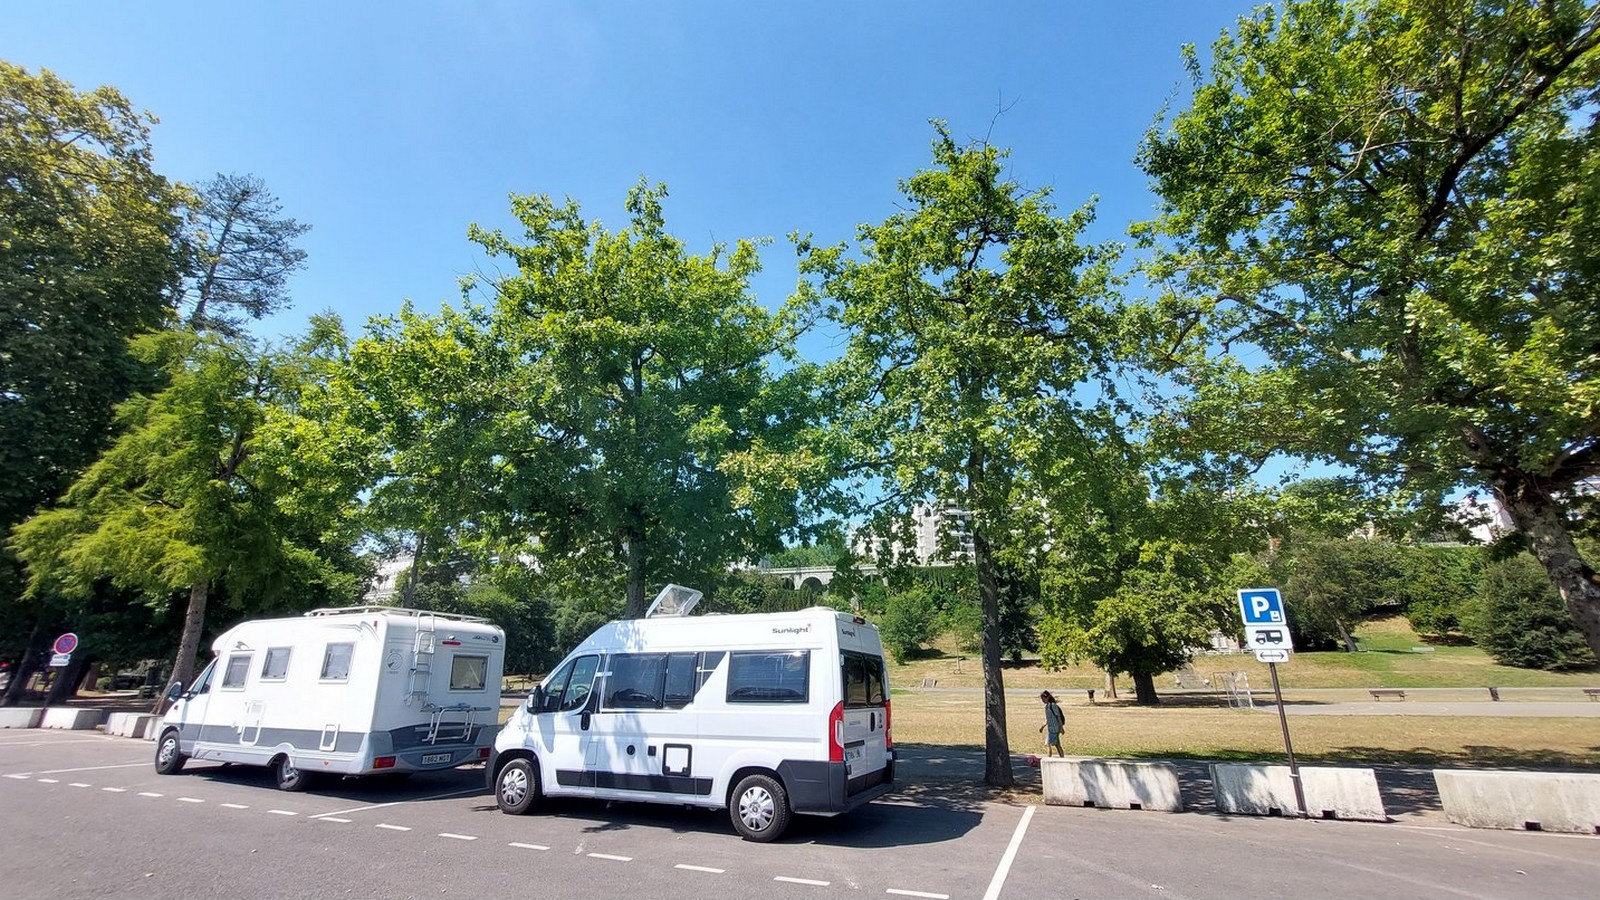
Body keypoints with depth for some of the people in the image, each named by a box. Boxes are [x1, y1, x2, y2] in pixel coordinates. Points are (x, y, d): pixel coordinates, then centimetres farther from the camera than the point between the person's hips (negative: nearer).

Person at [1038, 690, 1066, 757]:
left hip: (1054, 729, -9)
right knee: (1057, 745, 12)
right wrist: (1043, 726, 17)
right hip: (1050, 729, 9)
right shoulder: (1047, 706, 13)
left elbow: (1059, 717, -16)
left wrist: (1061, 728, -17)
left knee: (1048, 744, -9)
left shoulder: (1053, 705, -15)